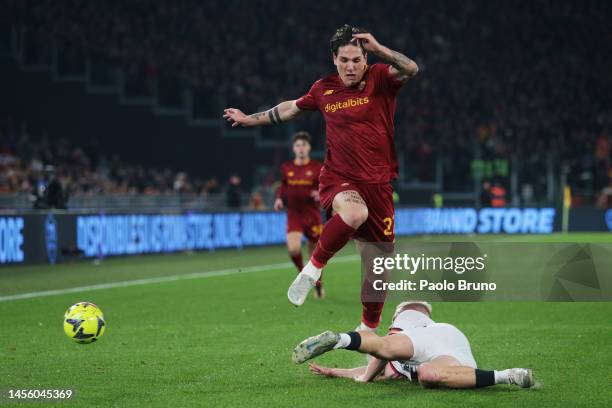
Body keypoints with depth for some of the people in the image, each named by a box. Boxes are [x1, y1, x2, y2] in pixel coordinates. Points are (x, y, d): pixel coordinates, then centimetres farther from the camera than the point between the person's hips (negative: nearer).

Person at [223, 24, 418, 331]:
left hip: (377, 183, 0)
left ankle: (369, 328, 24)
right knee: (354, 212, -38)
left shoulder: (379, 79, -1)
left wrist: (379, 49, -34)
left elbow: (411, 69, -21)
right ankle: (313, 268, -19)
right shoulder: (324, 89, 8)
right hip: (338, 179, 0)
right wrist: (251, 119, 35)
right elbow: (292, 107, 26)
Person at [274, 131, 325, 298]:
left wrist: (320, 194, -23)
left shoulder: (317, 168, -4)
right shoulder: (286, 168, 5)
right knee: (293, 248, -21)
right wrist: (279, 198, 3)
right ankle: (301, 272, 8)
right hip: (294, 214, 1)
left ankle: (318, 282, 31)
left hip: (312, 215, -1)